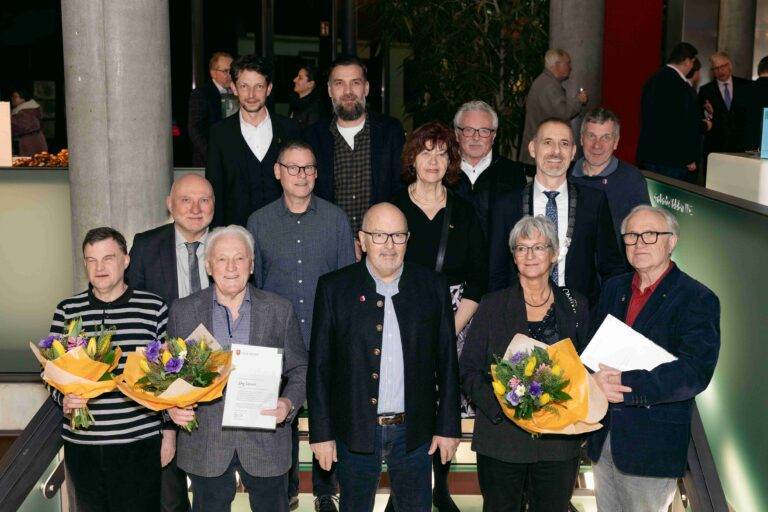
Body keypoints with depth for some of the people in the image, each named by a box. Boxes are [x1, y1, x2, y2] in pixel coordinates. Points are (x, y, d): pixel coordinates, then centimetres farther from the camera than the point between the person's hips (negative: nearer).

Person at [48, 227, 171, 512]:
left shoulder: (154, 307, -1)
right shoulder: (67, 310, 4)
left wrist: (170, 431, 2)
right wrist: (64, 399, -11)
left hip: (141, 442, -2)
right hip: (82, 443, 2)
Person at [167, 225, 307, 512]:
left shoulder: (280, 310, 0)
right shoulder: (183, 311, 1)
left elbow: (299, 370, 3)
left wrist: (289, 403, -15)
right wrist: (172, 406, -13)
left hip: (266, 441, 0)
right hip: (205, 443, 0)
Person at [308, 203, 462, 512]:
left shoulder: (433, 286, 0)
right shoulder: (334, 288, -3)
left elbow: (447, 362, 3)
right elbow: (319, 367, -2)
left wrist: (449, 427, 2)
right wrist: (321, 433, -4)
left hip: (414, 432, 1)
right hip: (355, 431, -1)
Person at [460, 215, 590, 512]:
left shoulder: (576, 306, 5)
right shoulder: (492, 306, 1)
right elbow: (468, 371, -2)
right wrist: (502, 404, -17)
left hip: (560, 440, 1)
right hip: (501, 439, -1)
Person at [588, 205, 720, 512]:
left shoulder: (697, 299, -10)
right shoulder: (614, 289, 10)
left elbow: (695, 373, -21)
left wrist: (625, 384, -27)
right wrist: (595, 380, -12)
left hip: (653, 447, -5)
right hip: (604, 435, 6)